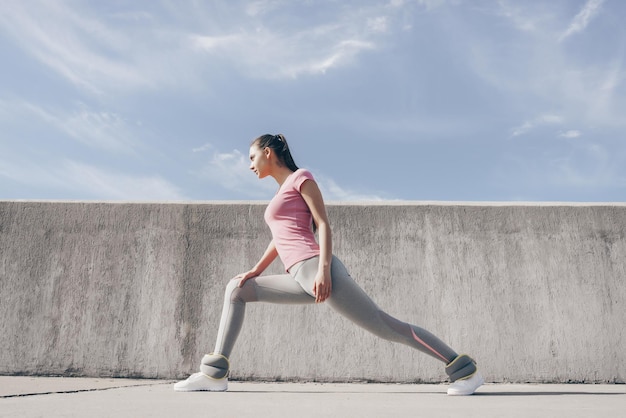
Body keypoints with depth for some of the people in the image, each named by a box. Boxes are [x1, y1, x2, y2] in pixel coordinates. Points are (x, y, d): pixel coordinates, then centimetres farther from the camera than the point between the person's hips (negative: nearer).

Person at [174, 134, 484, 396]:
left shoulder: (300, 177, 3)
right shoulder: (283, 191, 27)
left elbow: (324, 225, -7)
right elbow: (281, 238, 27)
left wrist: (323, 269, -19)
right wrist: (256, 270, 18)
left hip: (314, 269, -9)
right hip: (301, 278, 9)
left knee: (385, 326, -9)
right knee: (236, 289, 10)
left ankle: (464, 369, 2)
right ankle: (215, 373, 6)